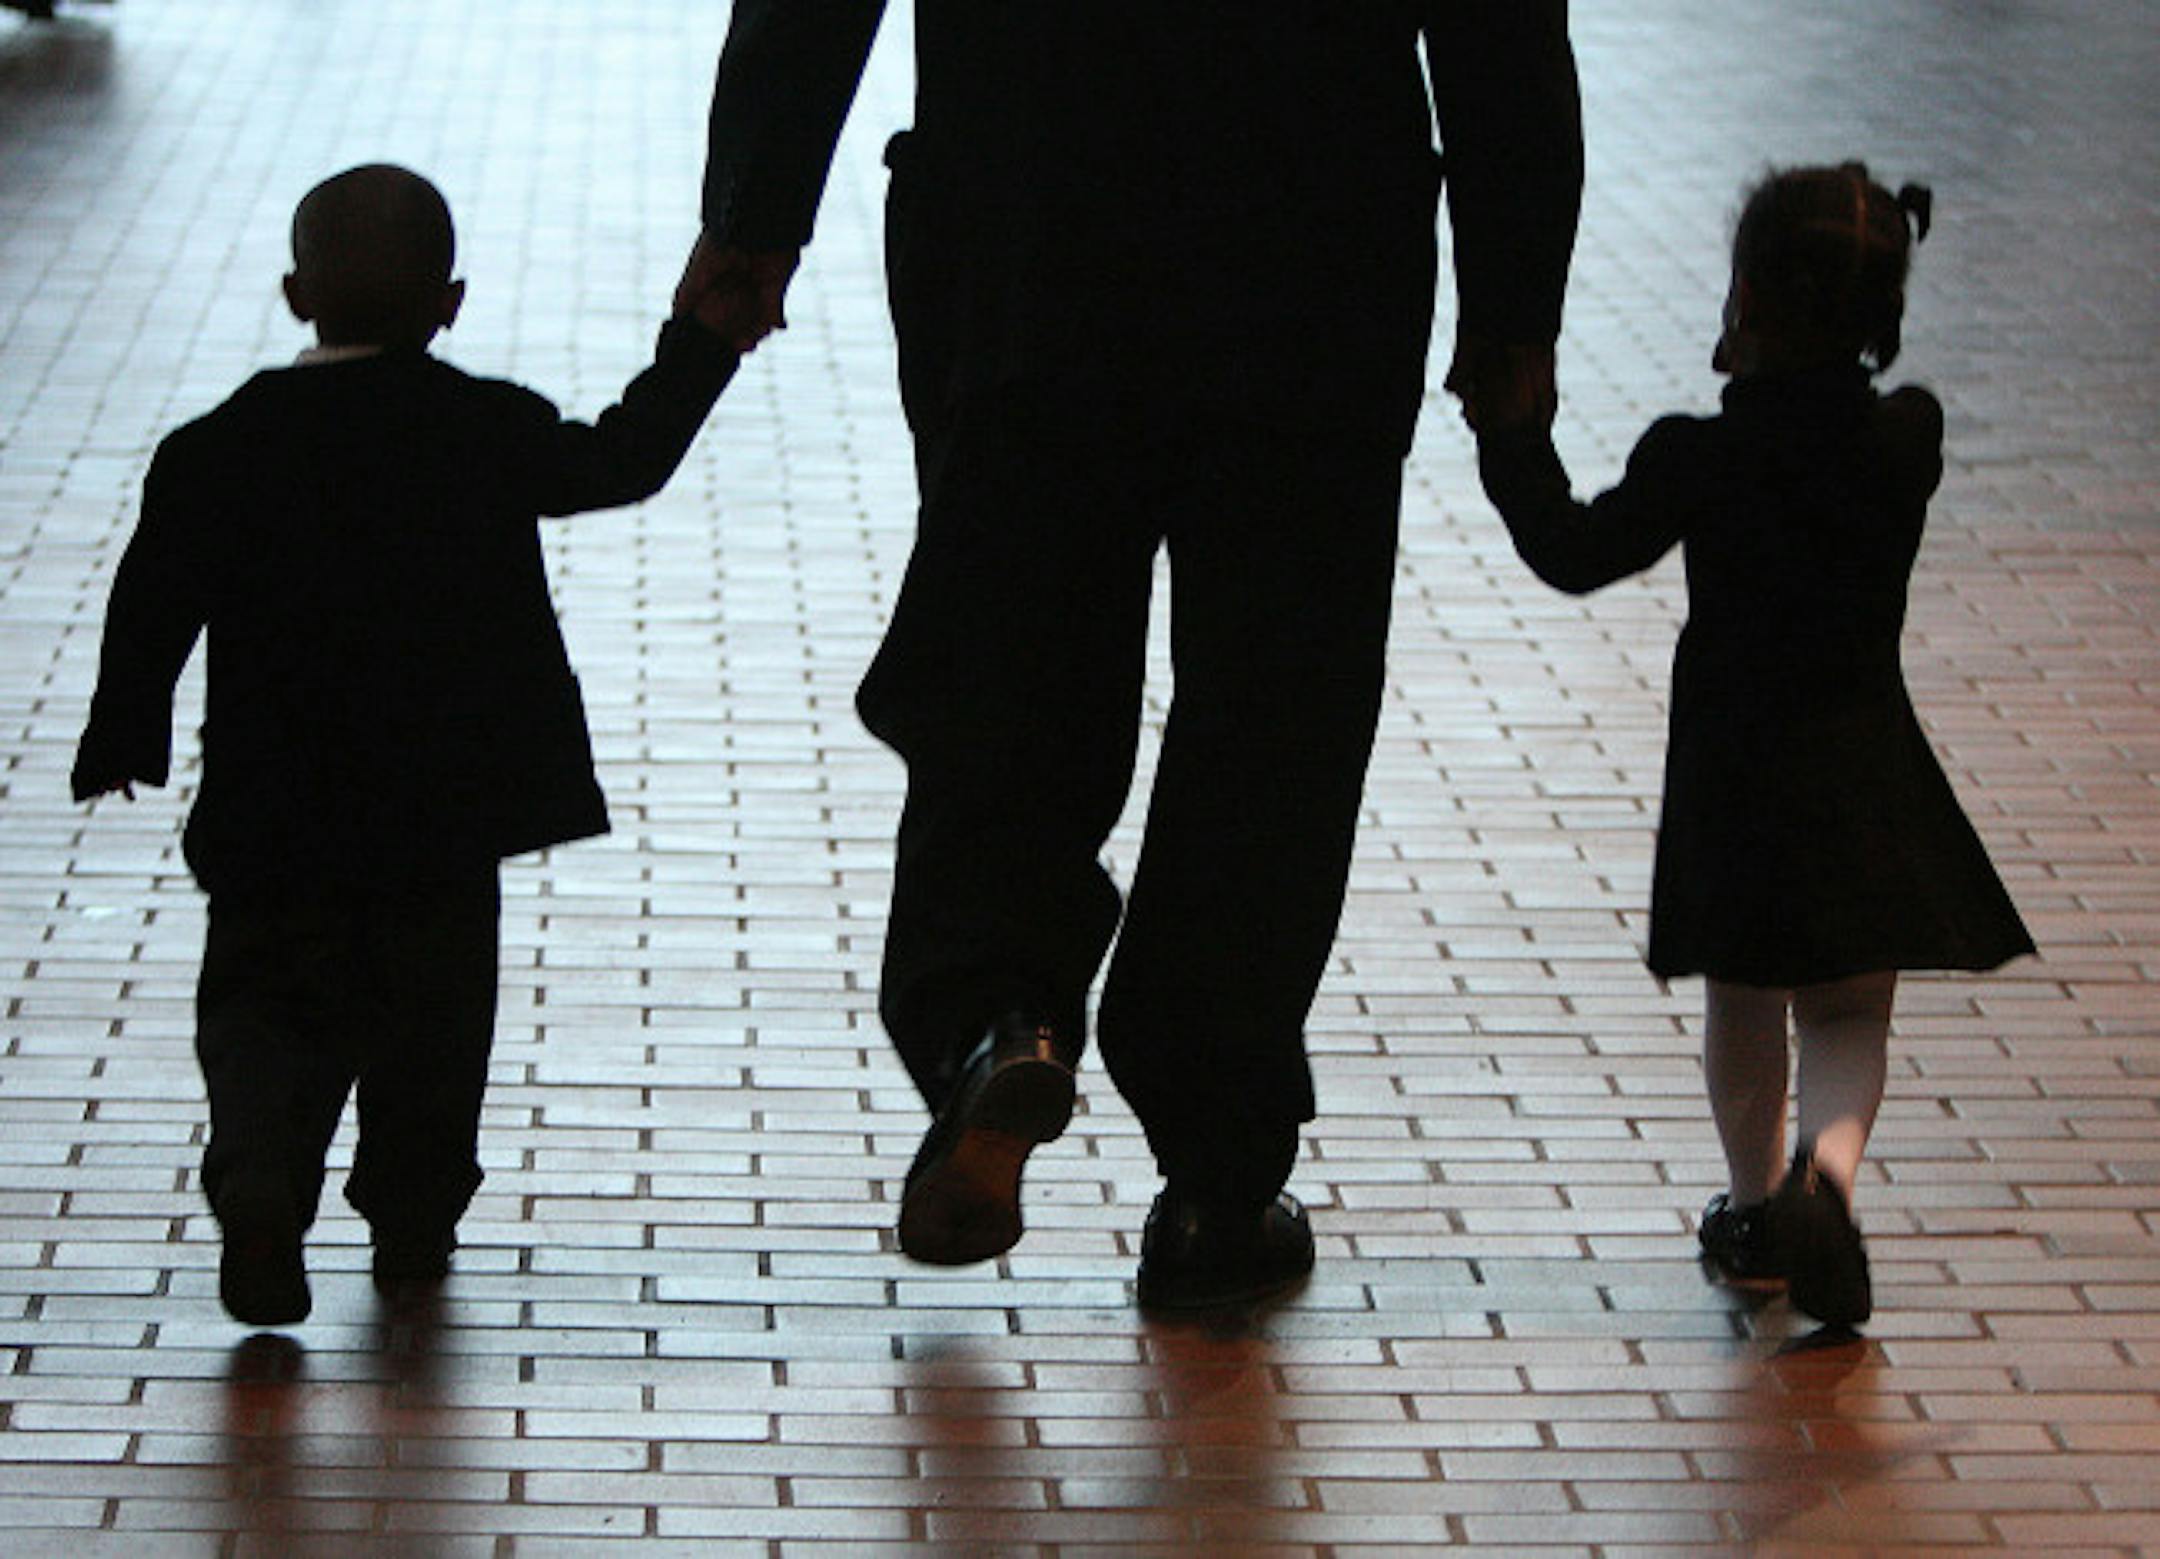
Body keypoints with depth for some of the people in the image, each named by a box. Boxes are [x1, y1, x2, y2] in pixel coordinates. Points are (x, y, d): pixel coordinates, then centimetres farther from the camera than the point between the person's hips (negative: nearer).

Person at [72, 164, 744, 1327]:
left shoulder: (217, 454, -4)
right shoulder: (493, 434, -4)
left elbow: (153, 610, -2)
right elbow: (623, 462, 6)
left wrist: (122, 742, 10)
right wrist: (699, 347, 19)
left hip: (274, 815, 0)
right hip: (451, 809, 0)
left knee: (262, 1006, 6)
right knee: (433, 1015, 14)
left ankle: (260, 1183, -17)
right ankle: (412, 1221, 20)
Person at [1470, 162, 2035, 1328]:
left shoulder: (1702, 459, -14)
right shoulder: (1909, 441, -5)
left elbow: (1577, 553, -6)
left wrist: (1512, 442, 4)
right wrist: (1772, 380, 15)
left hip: (1737, 769, -2)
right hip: (1868, 766, 2)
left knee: (1742, 1002, 17)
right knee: (1848, 1012, 9)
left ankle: (1758, 1203, 28)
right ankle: (1828, 1167, -17)